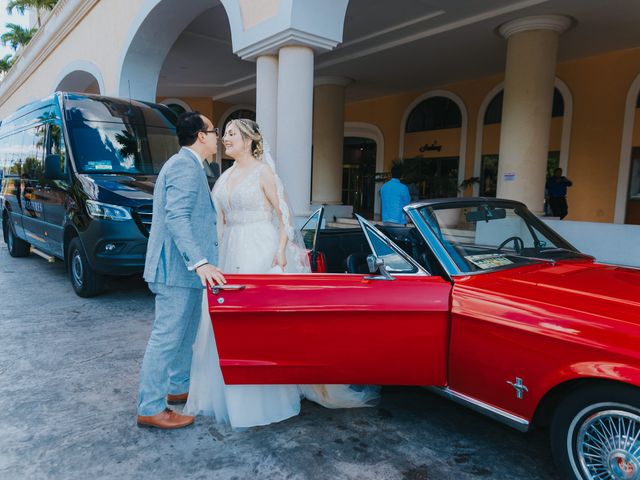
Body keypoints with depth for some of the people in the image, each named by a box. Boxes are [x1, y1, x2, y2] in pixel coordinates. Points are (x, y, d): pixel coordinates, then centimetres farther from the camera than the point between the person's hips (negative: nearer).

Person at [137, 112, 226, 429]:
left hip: (183, 268, 11)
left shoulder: (186, 165, 20)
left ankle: (178, 387, 34)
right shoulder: (186, 165, -15)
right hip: (177, 268, -11)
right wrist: (200, 263, -32)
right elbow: (176, 217, -26)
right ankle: (150, 409, 7)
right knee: (168, 336, -4)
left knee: (184, 333, 20)